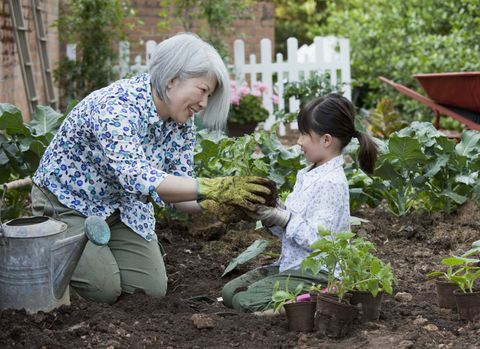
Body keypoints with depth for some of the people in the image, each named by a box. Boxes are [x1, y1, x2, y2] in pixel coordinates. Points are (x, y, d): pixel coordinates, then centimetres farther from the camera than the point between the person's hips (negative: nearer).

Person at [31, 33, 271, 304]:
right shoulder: (116, 106, -35)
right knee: (104, 291, -14)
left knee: (152, 289, -2)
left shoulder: (182, 124, -11)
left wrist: (212, 204, -32)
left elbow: (178, 189, -10)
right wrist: (212, 187, -52)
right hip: (68, 201, -6)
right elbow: (138, 179, -47)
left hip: (124, 205, 6)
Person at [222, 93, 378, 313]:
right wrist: (271, 214, -4)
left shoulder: (332, 183, -18)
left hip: (314, 274, -10)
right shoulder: (308, 175, 10)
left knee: (246, 301, -21)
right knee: (230, 292, 5)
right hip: (291, 264, 10)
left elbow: (318, 239, -25)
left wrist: (283, 218, -21)